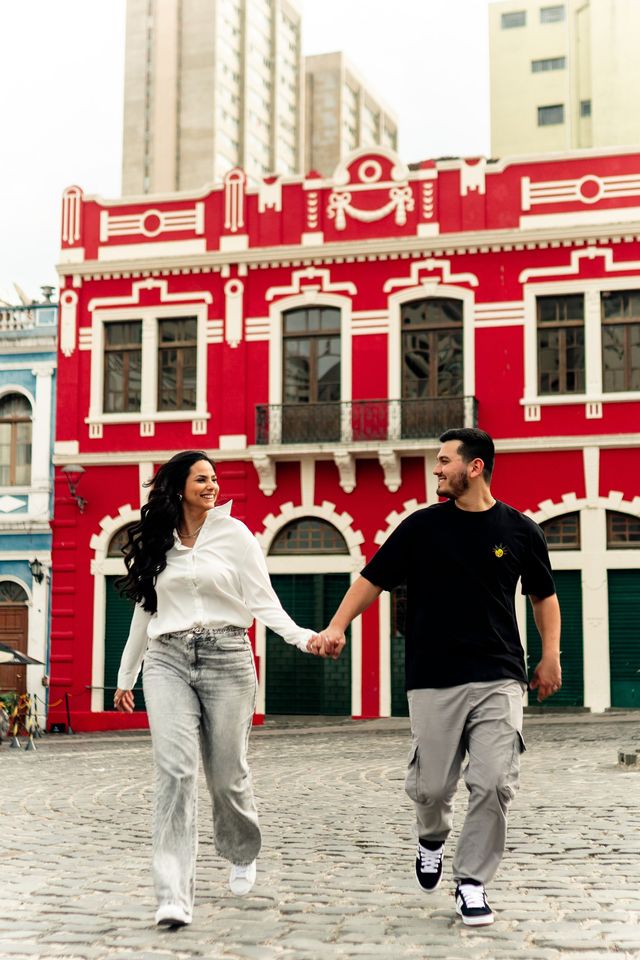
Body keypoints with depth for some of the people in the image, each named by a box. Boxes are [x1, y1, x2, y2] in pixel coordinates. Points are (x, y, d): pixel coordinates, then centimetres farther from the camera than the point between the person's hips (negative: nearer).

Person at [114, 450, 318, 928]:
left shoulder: (234, 533, 3)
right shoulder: (155, 541, 10)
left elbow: (262, 600, 0)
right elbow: (145, 610, 19)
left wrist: (302, 636, -16)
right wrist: (126, 676, 23)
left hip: (225, 656, -1)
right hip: (167, 660, 1)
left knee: (227, 774, 5)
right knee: (176, 770, -13)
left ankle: (243, 855, 37)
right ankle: (174, 896, -14)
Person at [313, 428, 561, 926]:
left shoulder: (520, 529, 4)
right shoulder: (422, 526, 3)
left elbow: (544, 595, 17)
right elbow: (373, 578, 5)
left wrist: (551, 655, 8)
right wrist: (337, 626, -7)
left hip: (499, 679, 0)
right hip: (434, 680, 0)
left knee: (494, 784, -8)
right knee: (431, 786, 3)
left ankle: (472, 882, 10)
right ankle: (432, 839, 37)